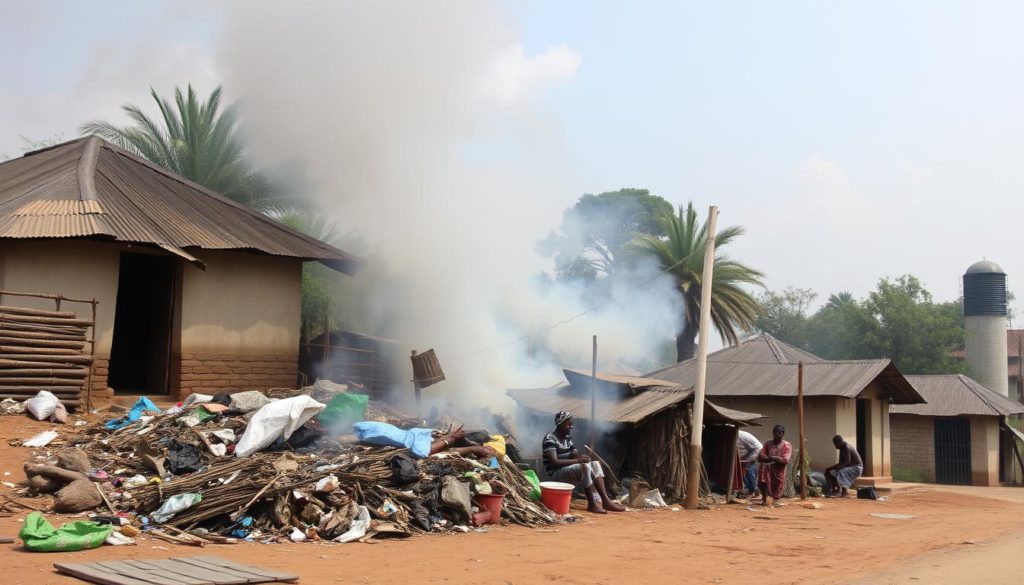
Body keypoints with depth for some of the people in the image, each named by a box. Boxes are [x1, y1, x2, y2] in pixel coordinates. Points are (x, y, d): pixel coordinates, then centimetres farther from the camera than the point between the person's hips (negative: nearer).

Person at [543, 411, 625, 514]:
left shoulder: (568, 439, 14)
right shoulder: (549, 439, -15)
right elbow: (554, 462, -24)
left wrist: (581, 457, -13)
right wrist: (577, 460, -24)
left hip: (570, 471, 9)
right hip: (556, 474, -9)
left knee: (595, 464, -6)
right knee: (585, 467, -29)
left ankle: (605, 500, -18)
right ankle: (592, 504, -25)